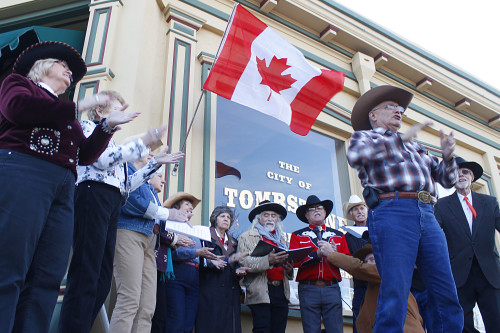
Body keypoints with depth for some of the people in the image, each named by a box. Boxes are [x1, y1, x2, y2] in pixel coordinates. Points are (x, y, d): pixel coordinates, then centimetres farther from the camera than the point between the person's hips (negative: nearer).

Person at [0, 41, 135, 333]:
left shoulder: (67, 115, 32)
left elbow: (85, 155, 24)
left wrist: (107, 125, 11)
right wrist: (77, 107, -2)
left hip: (63, 188, 6)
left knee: (46, 279, -5)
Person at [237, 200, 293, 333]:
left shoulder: (281, 238, 23)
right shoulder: (246, 237, 6)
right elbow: (243, 262, -9)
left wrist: (289, 269, 2)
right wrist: (268, 261, -22)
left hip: (281, 291, 5)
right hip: (261, 292, -4)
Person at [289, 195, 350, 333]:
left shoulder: (338, 235, 17)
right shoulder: (297, 236, 11)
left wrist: (335, 253, -10)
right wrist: (317, 254, -13)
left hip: (332, 289, 2)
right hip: (308, 289, -1)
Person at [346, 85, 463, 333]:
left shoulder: (415, 147, 33)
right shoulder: (364, 136, 15)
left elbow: (446, 179, 29)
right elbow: (355, 155, -11)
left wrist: (447, 155, 8)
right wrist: (401, 138, -8)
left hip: (427, 216, 6)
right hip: (392, 212, -6)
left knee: (447, 297, 0)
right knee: (395, 294, -14)